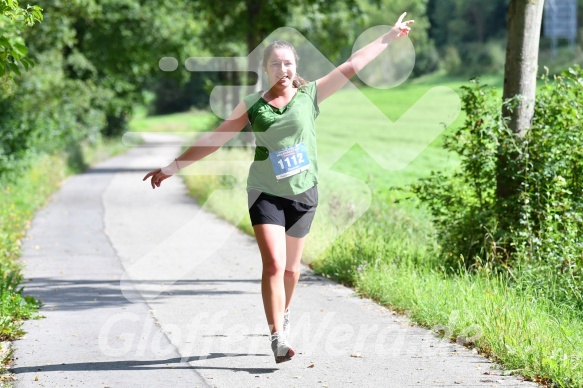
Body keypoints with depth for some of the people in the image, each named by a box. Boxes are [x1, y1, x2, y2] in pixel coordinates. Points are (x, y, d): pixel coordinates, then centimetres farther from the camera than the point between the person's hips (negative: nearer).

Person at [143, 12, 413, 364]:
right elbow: (213, 140, 2)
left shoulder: (310, 95, 0)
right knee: (273, 264, -16)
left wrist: (390, 37, 5)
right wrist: (172, 167, 1)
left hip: (303, 193, 2)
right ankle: (279, 337, -14)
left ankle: (283, 315, 40)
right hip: (266, 193, -1)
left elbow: (352, 66, 3)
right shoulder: (253, 105, -1)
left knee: (291, 268, 13)